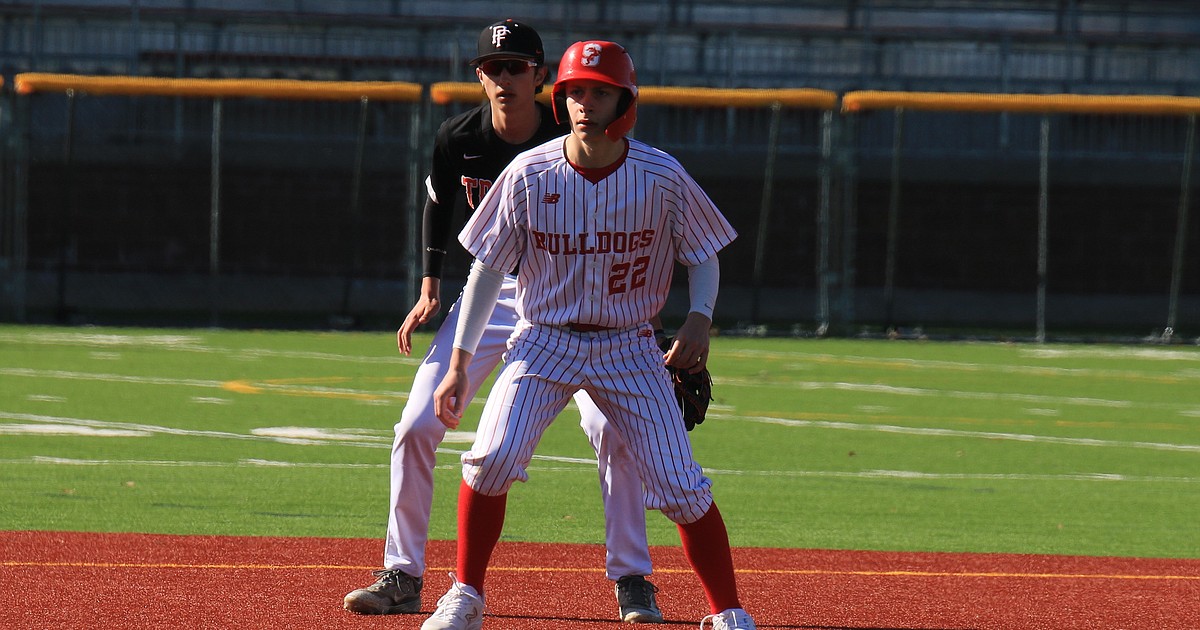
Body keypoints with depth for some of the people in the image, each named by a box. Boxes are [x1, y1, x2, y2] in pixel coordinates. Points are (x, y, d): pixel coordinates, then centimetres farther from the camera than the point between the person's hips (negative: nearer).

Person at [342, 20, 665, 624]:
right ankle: (401, 579, 5)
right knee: (417, 426, -6)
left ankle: (633, 583, -6)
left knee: (612, 431, -18)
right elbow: (438, 205, 11)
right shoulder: (459, 139, -8)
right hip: (492, 291, 3)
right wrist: (429, 291, 5)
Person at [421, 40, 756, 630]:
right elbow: (487, 268, -1)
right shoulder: (528, 174, -9)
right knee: (492, 458, -19)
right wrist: (460, 365, -3)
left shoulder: (662, 177, -10)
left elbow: (703, 254, 4)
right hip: (544, 339, 0)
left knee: (682, 487, -7)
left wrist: (699, 317, -16)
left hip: (630, 348, 0)